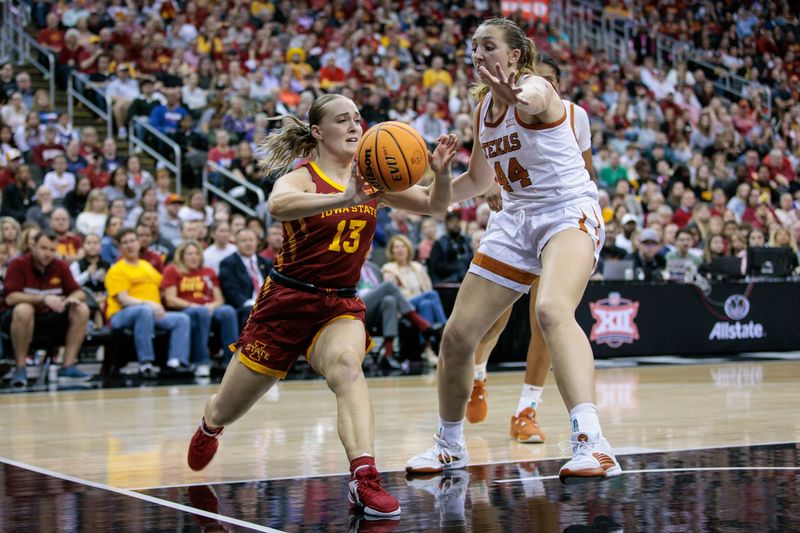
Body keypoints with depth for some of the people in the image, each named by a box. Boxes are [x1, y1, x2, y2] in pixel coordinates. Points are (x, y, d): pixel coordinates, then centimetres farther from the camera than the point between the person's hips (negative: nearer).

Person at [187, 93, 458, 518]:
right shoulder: (301, 178, -14)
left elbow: (434, 205, 1)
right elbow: (278, 206, -39)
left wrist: (441, 173, -21)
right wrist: (345, 198, -53)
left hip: (339, 306, 2)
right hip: (285, 302, -2)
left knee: (346, 365, -34)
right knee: (226, 413, 11)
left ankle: (364, 478, -45)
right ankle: (209, 426, 49)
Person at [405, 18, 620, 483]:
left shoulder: (535, 87, -14)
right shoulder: (484, 105, 10)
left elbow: (533, 100, -43)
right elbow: (479, 180, 23)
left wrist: (516, 98, -68)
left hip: (569, 212, -8)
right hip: (516, 219, 8)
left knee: (553, 310, -37)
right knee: (457, 336, 6)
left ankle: (593, 445, -47)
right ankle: (450, 446, 29)